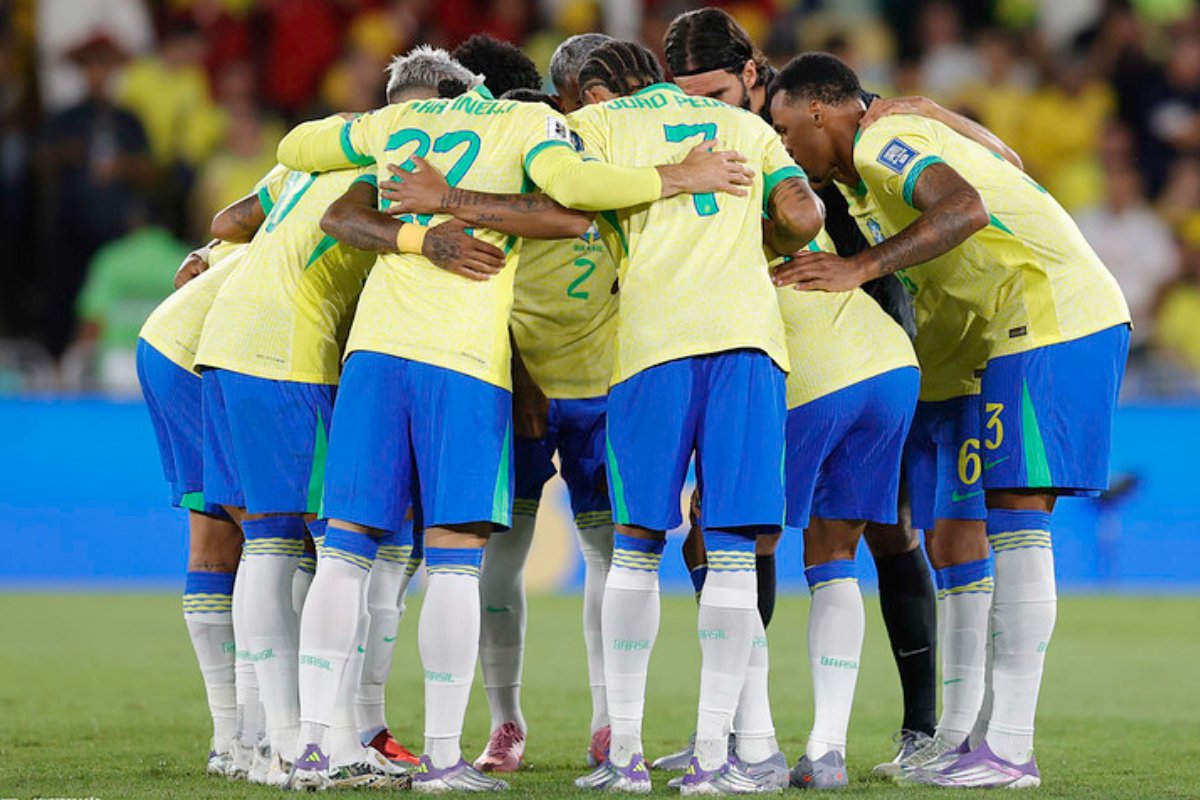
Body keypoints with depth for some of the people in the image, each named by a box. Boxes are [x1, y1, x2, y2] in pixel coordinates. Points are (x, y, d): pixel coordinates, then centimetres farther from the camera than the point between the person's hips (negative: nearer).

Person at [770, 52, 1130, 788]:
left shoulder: (884, 143, -8)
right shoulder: (871, 178, 24)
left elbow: (963, 209, -27)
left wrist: (862, 268, -27)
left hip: (1053, 315, -10)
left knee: (1017, 523, -11)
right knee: (1015, 528, 9)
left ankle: (1010, 750, -12)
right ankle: (998, 735, 10)